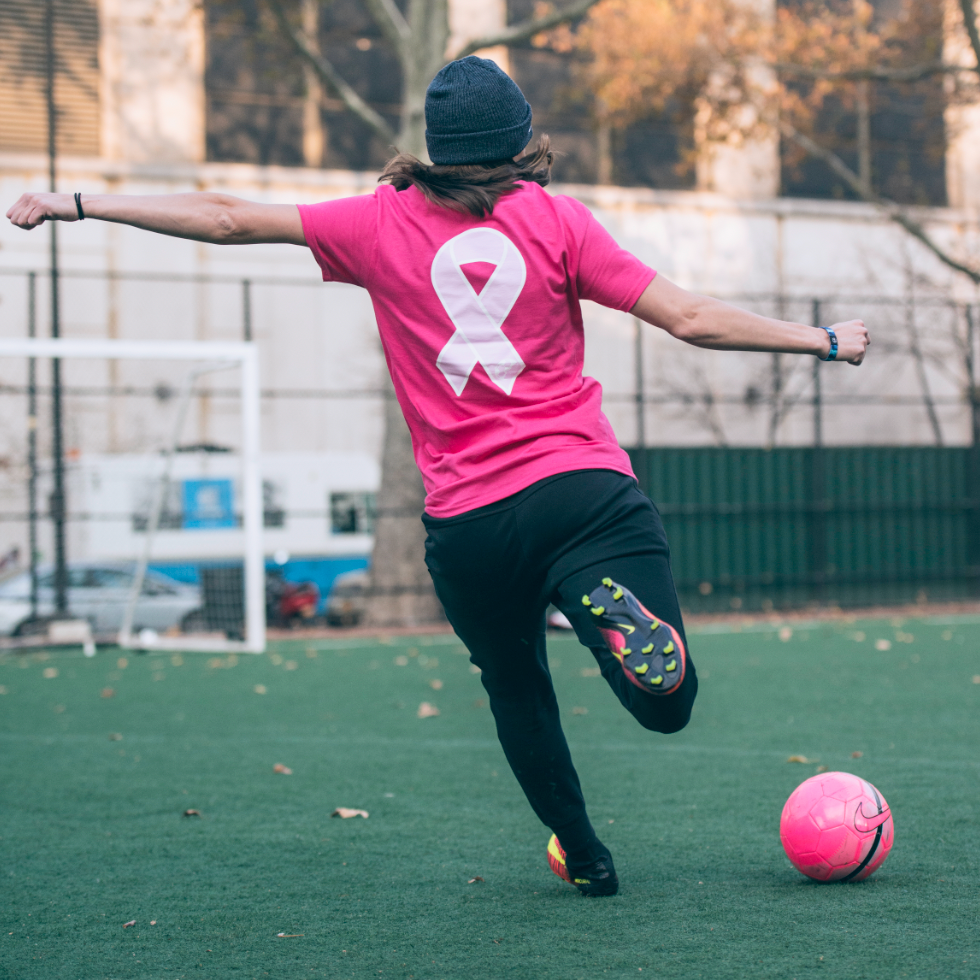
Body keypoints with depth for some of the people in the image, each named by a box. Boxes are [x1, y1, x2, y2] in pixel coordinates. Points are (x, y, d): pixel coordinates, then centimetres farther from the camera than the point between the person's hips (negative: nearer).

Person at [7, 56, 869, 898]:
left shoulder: (384, 222, 5)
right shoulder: (557, 220, 2)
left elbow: (227, 220, 8)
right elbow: (690, 319, -1)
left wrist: (76, 205, 17)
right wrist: (823, 342, 10)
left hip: (467, 523, 2)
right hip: (585, 491, -1)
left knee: (518, 692, 24)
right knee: (667, 705, -1)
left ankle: (584, 857, 30)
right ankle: (615, 610, -29)